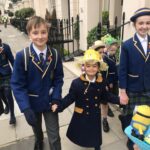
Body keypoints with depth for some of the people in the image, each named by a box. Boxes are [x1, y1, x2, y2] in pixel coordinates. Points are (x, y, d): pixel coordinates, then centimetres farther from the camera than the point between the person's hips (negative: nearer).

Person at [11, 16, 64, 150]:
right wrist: (26, 108, -22)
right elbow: (17, 85, -15)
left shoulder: (55, 55, -12)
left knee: (54, 138, 8)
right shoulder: (22, 56, -18)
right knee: (37, 131, 29)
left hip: (49, 102, 0)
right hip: (32, 103, 0)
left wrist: (56, 99, -14)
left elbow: (58, 79, -3)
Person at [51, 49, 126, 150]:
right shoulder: (77, 83, -19)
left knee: (96, 136, 20)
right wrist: (59, 106, -25)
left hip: (95, 115, 2)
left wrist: (118, 100, -4)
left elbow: (105, 96, 3)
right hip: (81, 115, -2)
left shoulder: (101, 82, -9)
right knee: (80, 135, 17)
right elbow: (70, 98, -15)